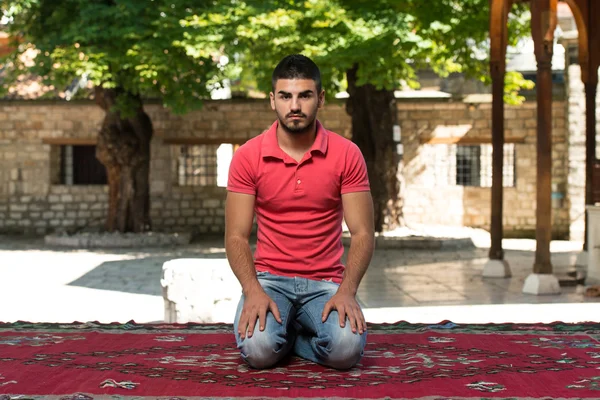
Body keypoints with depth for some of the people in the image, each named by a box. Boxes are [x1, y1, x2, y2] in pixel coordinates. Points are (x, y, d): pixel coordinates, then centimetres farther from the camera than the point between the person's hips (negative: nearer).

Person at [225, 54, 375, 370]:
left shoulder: (346, 154, -3)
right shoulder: (248, 156, -2)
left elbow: (362, 234, -4)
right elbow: (236, 237, -3)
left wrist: (346, 291, -20)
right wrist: (253, 291, -20)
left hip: (325, 282, 0)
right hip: (269, 279, 0)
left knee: (347, 349, -29)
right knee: (258, 350, -30)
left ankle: (290, 333, 5)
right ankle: (274, 327, 8)